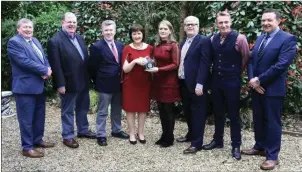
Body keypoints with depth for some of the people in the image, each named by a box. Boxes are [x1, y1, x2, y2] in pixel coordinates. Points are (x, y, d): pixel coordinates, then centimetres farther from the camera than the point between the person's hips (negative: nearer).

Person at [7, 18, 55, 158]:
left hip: (39, 85, 9)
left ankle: (37, 140, 31)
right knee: (26, 119, -1)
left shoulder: (35, 41, 16)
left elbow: (44, 58, 13)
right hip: (25, 86, -8)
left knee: (39, 116, 17)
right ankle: (27, 147, 9)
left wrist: (47, 70, -9)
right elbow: (24, 61, -21)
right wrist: (44, 70, -16)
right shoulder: (14, 42, -11)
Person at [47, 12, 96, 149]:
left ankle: (83, 130, 37)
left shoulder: (80, 38, 10)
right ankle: (67, 136, 20)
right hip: (68, 83, -7)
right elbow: (56, 65, -17)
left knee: (83, 108, 20)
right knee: (68, 111, 7)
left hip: (83, 81, 8)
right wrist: (60, 84, -19)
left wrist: (88, 77, 10)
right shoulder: (55, 41, -14)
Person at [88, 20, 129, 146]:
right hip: (105, 85, -6)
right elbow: (92, 67, -7)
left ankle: (116, 130, 34)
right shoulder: (97, 47, -11)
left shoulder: (120, 45, 8)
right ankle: (101, 135, 14)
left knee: (117, 110, 18)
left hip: (118, 84, 6)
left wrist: (122, 79, 9)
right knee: (102, 112, 4)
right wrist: (98, 82, -2)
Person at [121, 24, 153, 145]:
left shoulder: (149, 48, 2)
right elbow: (125, 69, -10)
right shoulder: (127, 49, -5)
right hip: (130, 83, -2)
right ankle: (132, 133, 18)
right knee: (130, 107, 5)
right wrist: (135, 61, -26)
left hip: (144, 83, 2)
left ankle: (140, 132, 22)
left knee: (143, 107, 9)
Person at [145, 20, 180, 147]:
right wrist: (151, 65, 1)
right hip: (158, 81, 6)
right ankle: (164, 135, 23)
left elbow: (175, 64, -14)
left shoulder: (173, 45, -10)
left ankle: (169, 138, 15)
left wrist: (159, 69, -20)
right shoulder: (156, 45, 9)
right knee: (161, 110, 11)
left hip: (169, 82, -6)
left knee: (169, 110, 3)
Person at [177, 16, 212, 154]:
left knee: (197, 113, 0)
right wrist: (179, 80, 8)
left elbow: (204, 64, -16)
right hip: (183, 83, 8)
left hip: (196, 84, -8)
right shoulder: (183, 43, 16)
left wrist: (199, 84, -22)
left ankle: (197, 143, 7)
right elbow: (181, 62, 15)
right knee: (188, 112, 18)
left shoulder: (204, 41, -9)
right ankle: (191, 134, 35)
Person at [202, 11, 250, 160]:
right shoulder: (213, 39, 3)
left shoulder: (239, 38, -12)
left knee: (233, 114, 3)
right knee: (218, 113, 15)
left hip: (232, 82, -5)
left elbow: (246, 57, -2)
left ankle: (236, 146, 15)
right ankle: (218, 140, 30)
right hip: (216, 80, 5)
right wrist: (216, 70, 12)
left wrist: (237, 71, 6)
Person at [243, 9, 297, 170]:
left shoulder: (287, 39, -11)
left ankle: (272, 155, 13)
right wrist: (252, 80, -8)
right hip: (256, 87, 7)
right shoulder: (260, 39, 13)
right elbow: (251, 61, 9)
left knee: (272, 122, 2)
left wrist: (259, 80, -17)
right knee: (258, 120, 16)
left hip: (273, 88, -7)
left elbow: (281, 65, -20)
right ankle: (260, 147, 32)